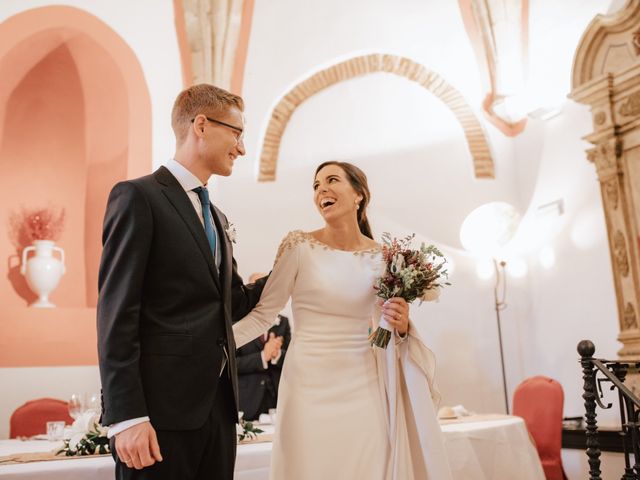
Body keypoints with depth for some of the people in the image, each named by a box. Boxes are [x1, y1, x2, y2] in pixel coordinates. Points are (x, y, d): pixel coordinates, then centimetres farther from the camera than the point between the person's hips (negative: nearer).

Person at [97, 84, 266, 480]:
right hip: (160, 407, -7)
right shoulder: (138, 197, -6)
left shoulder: (217, 218, 19)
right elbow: (116, 313, -13)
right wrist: (126, 416, -17)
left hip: (218, 404, 7)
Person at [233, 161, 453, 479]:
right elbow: (263, 313, -3)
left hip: (364, 388, 2)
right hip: (310, 385, -2)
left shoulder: (382, 257, 2)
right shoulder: (299, 246, -5)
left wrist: (402, 328, -10)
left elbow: (389, 331, 11)